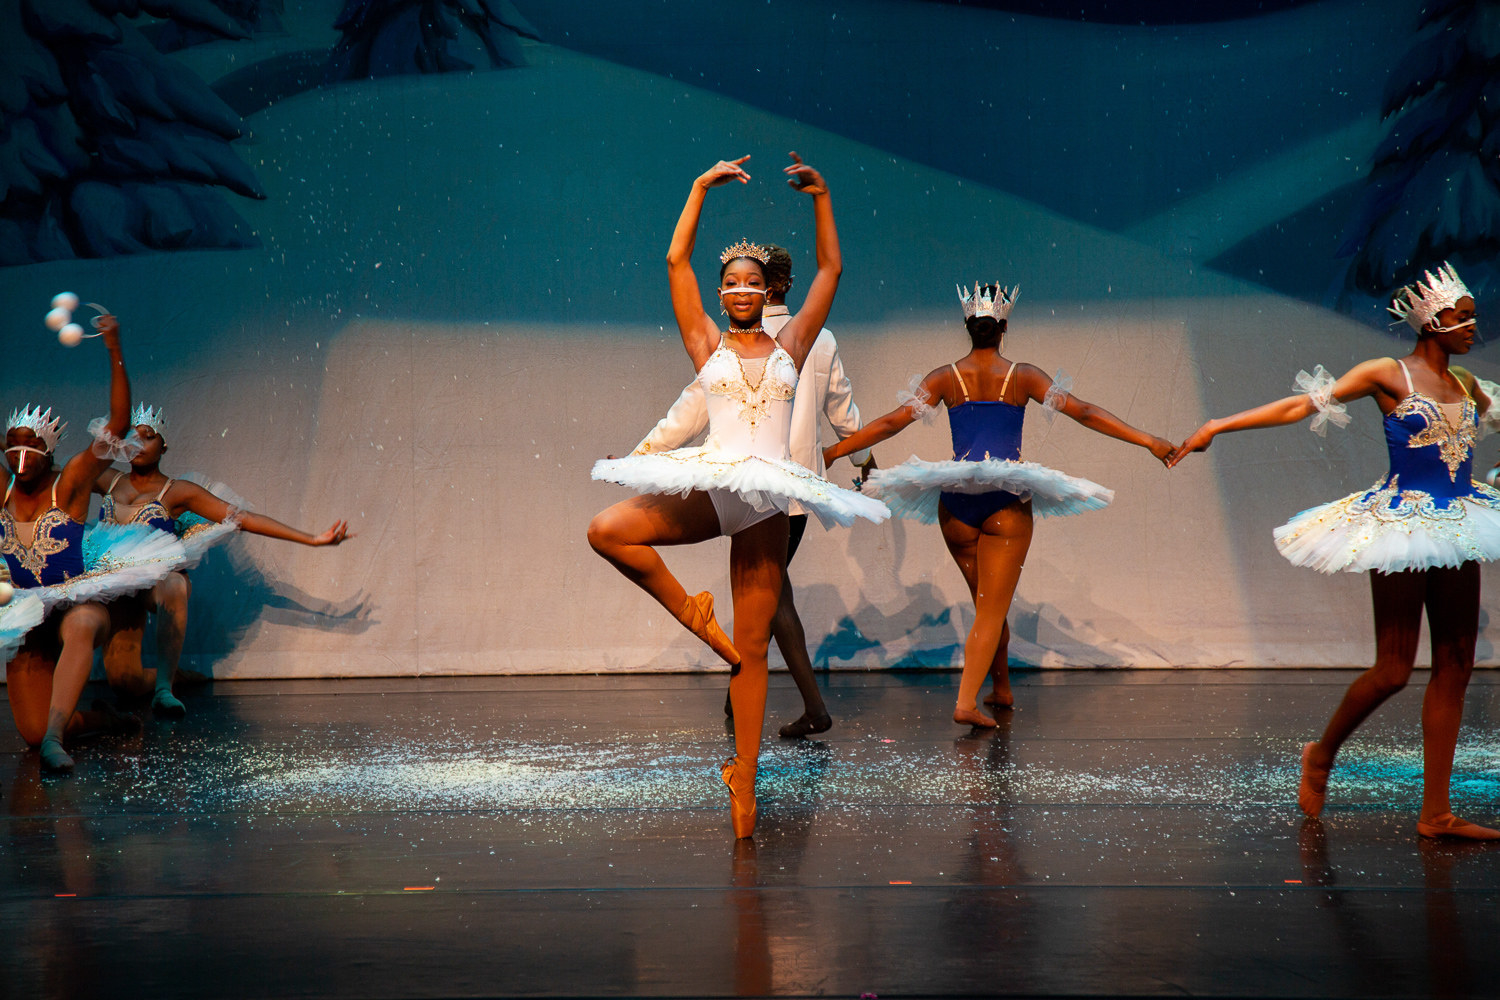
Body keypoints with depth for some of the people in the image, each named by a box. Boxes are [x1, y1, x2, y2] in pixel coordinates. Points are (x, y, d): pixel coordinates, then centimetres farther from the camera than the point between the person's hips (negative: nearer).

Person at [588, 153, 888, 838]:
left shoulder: (790, 346, 13)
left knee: (752, 648, 2)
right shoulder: (706, 344, 10)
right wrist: (702, 187, 3)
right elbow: (676, 262, 5)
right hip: (708, 488, 0)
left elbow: (831, 268, 14)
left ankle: (744, 778, 10)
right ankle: (694, 613, -3)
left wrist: (821, 196, 7)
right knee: (606, 531, -24)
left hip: (767, 502, 0)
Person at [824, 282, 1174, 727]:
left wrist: (831, 452, 7)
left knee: (985, 603, 21)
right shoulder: (1023, 376, 0)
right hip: (1008, 503, -2)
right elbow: (1084, 412, -4)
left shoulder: (946, 378, 3)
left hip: (956, 501, 2)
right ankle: (966, 702, -14)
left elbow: (893, 421, 0)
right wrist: (1148, 441, -3)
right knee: (992, 610, -1)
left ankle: (1002, 687, 33)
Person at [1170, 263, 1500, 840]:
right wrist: (1218, 426, -14)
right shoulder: (1387, 375, -4)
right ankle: (1321, 754, 19)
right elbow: (1300, 406, -8)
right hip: (1402, 527, -7)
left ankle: (1435, 813, 8)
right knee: (1393, 669, -8)